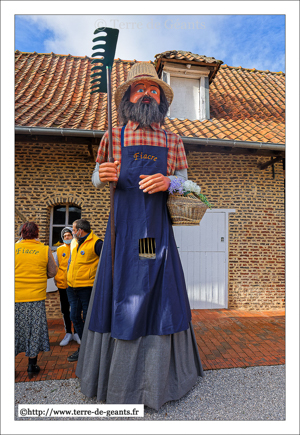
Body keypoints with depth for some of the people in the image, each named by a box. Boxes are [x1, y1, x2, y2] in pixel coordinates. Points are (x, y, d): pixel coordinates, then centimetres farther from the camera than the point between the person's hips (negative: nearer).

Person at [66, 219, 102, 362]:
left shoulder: (95, 243, -14)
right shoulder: (74, 243, 11)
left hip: (87, 287, -8)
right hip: (72, 288, 8)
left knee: (88, 319, 4)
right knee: (75, 318, 14)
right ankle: (84, 347, 31)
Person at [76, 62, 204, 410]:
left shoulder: (173, 141, 11)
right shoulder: (113, 136, 7)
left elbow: (185, 180, 12)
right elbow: (97, 178, 12)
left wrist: (167, 181, -10)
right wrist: (102, 176, -12)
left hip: (158, 229, 2)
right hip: (123, 227, -1)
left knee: (161, 296, 6)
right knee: (120, 294, 4)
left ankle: (157, 376, 29)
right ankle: (118, 376, 26)